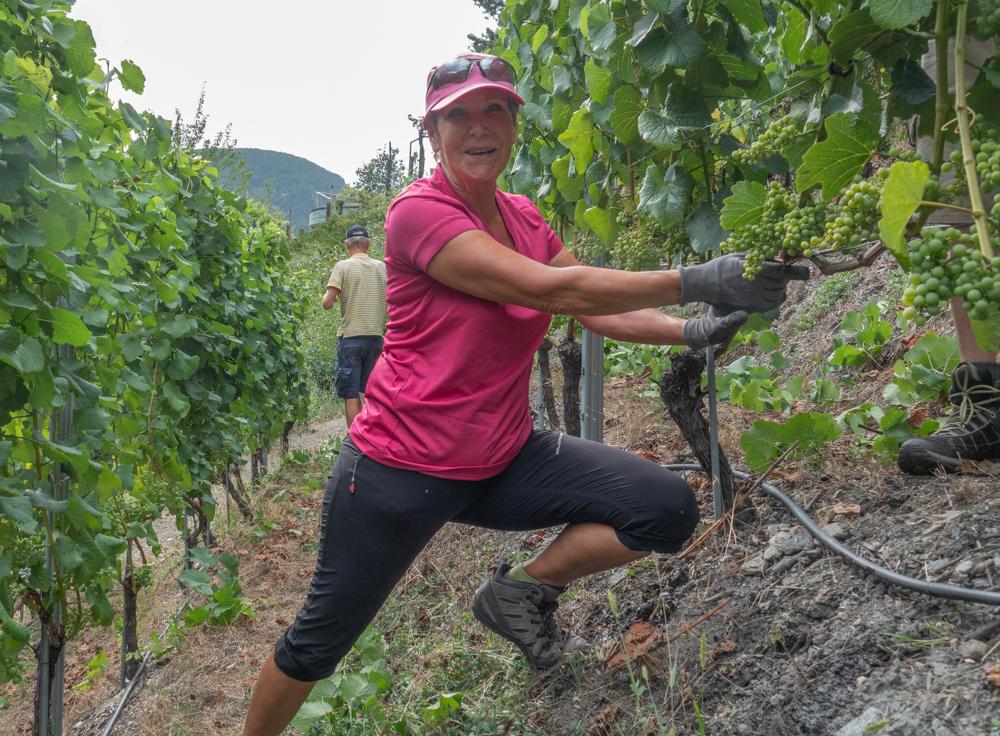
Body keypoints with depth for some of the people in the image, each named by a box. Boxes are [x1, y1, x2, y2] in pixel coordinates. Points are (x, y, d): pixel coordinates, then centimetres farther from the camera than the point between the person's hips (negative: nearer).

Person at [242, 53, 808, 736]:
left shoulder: (522, 217, 6)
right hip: (402, 470, -6)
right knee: (318, 642, 8)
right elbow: (552, 290, -27)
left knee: (670, 510, -8)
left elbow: (599, 312, 3)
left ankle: (520, 592, 12)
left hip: (501, 461, 6)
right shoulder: (418, 211, -18)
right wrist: (700, 280, -27)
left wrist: (691, 331, -14)